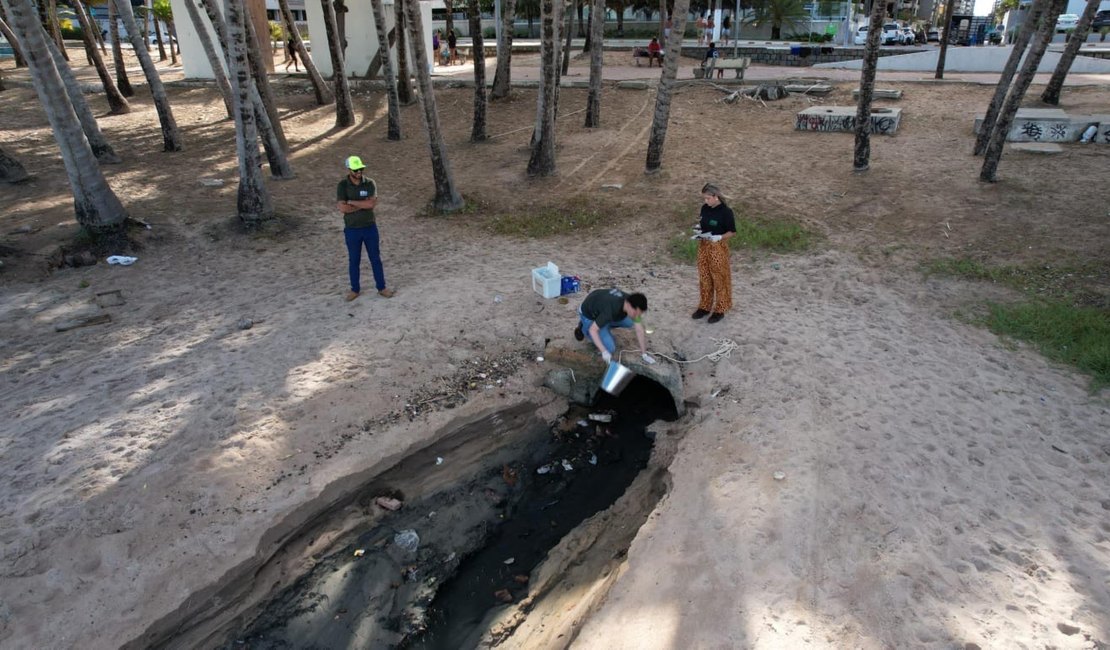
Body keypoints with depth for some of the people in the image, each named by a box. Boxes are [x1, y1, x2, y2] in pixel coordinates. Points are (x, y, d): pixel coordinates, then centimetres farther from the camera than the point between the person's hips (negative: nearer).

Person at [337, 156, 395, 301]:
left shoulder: (369, 183, -6)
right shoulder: (343, 185, -8)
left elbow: (371, 204, -20)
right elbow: (342, 208, -18)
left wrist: (351, 202, -14)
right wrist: (363, 205, -16)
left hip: (370, 227, 1)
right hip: (352, 229, 0)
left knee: (376, 258, 9)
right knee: (354, 260, 11)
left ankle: (382, 287, 21)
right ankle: (355, 289, 25)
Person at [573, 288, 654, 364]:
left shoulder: (633, 303, -21)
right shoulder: (611, 310, -42)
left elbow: (639, 329, -15)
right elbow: (592, 330, -35)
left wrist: (644, 354, -13)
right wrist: (604, 352, -41)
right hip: (589, 315, -6)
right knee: (610, 348, -9)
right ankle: (584, 328, 6)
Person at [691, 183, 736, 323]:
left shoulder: (726, 211, -17)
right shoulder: (704, 208, 2)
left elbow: (732, 232, -11)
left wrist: (719, 237, -26)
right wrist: (698, 229, -5)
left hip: (718, 248, -6)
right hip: (703, 246, 6)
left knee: (719, 279, 6)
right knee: (704, 278, 14)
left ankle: (720, 310, 18)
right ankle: (705, 306, 28)